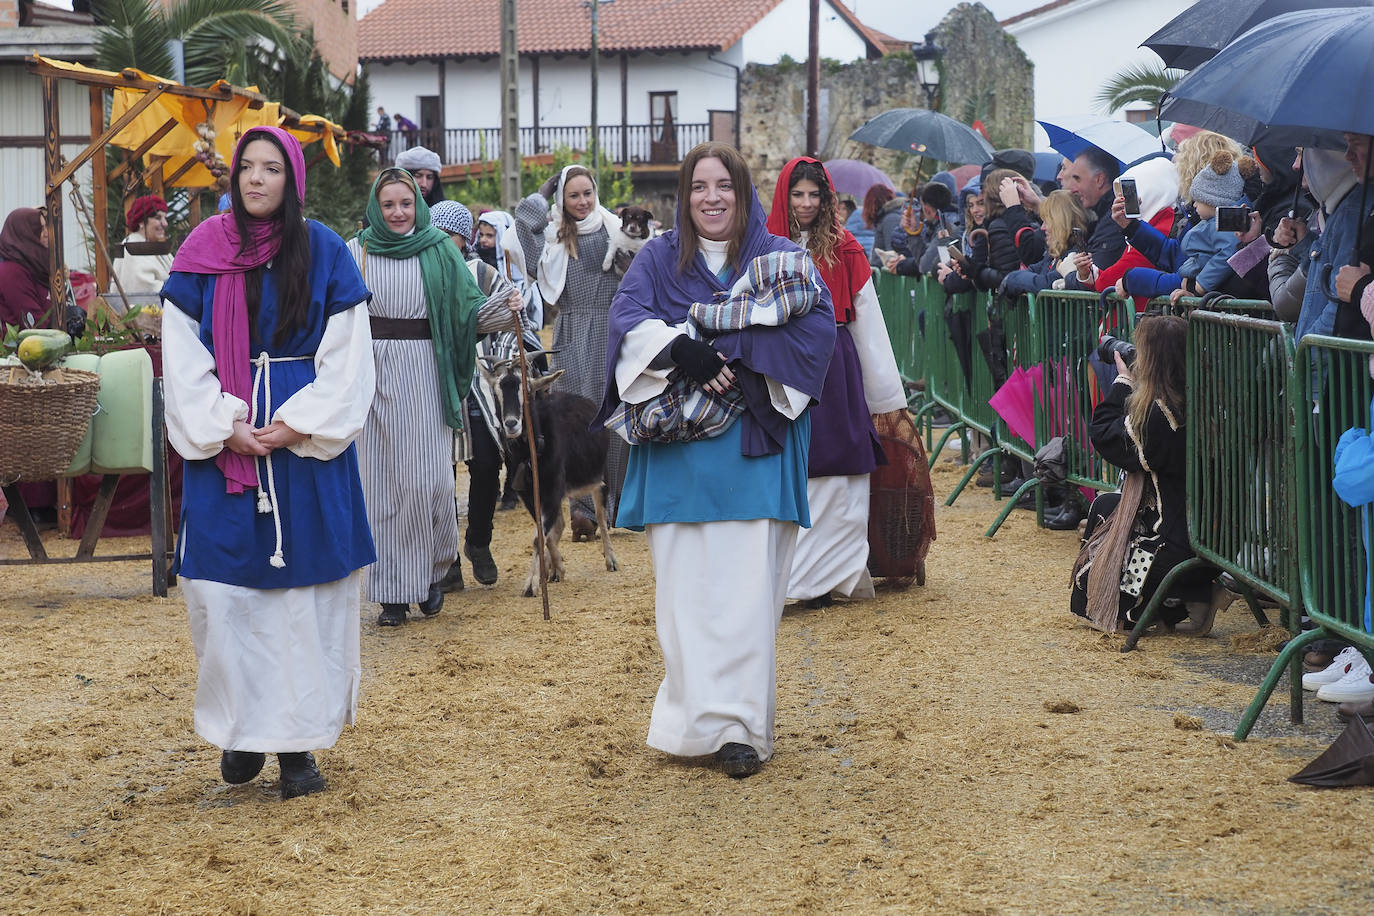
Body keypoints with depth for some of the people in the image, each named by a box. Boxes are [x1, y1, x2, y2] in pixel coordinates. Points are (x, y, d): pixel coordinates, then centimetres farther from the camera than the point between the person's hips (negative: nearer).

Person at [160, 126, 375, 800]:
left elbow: (347, 358, -1)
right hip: (221, 445, 1)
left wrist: (295, 426, -12)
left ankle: (297, 741, 8)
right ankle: (241, 730, 15)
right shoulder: (202, 251, 4)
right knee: (225, 589, 0)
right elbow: (182, 355, 2)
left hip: (307, 444, -1)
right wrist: (225, 428, -10)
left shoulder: (323, 252, 1)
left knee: (304, 591, 0)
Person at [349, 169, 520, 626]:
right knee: (380, 484, 1)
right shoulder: (355, 252, 7)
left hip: (423, 375, -1)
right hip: (372, 373, 1)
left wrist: (505, 309, -15)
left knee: (428, 478, -7)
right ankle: (392, 592, 8)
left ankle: (434, 569, 19)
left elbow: (468, 307, 3)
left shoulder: (438, 250, 5)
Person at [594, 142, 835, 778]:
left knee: (747, 586, -7)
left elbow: (819, 321, -7)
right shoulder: (658, 258, 12)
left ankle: (742, 726, -4)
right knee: (685, 584, -1)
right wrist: (681, 349, -23)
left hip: (754, 445, -1)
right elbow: (627, 315, -4)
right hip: (677, 445, 1)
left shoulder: (780, 257, 9)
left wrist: (736, 356, -18)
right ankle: (697, 718, 7)